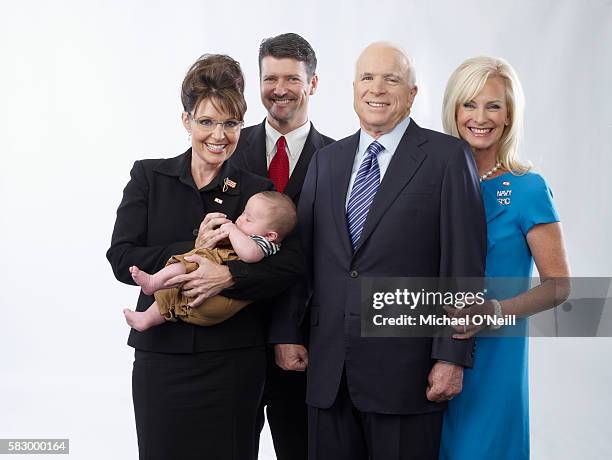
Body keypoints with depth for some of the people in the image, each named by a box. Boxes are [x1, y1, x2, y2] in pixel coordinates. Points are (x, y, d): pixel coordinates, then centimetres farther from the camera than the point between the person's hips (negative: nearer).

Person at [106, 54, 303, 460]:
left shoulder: (257, 191, 4)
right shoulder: (149, 177, 4)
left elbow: (292, 263, -8)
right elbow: (121, 258, -3)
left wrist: (228, 276, -21)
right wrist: (191, 249, -15)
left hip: (235, 361, 0)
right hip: (162, 355, 0)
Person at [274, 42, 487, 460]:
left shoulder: (448, 157, -3)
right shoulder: (326, 161, 13)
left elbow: (464, 266, -7)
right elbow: (301, 253, 13)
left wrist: (452, 358, -12)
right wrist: (287, 332, 7)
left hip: (405, 372, -4)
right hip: (329, 371, 4)